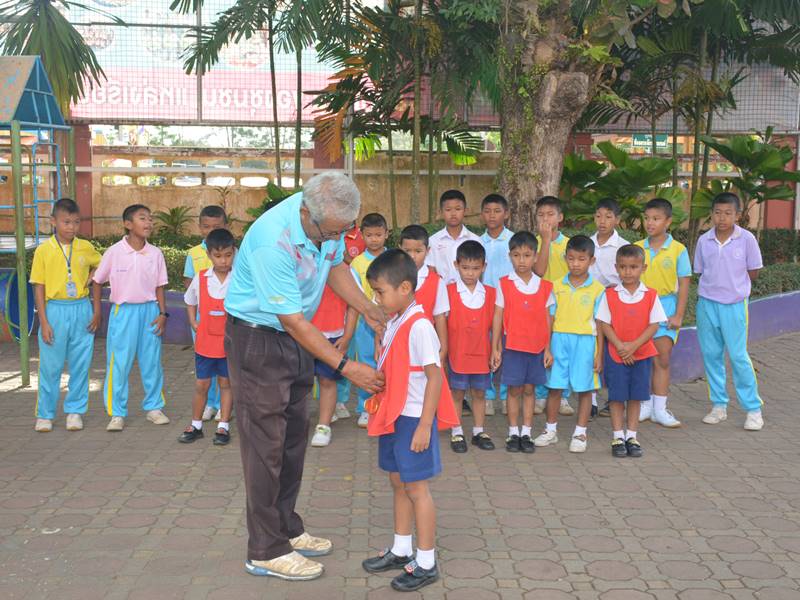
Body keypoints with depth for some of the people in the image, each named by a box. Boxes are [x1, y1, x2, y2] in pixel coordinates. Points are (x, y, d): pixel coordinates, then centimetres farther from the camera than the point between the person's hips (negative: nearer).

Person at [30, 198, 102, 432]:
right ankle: (45, 414, 18)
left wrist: (98, 310, 7)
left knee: (80, 364, 8)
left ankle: (75, 411, 21)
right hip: (55, 310, -2)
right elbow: (39, 287, -3)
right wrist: (44, 321, -8)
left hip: (81, 310, 2)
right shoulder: (44, 250, -4)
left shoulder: (86, 248, 1)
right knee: (50, 366, 4)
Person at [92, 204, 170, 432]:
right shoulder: (114, 252, -6)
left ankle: (154, 407, 23)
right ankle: (117, 413, 11)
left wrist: (162, 313, -2)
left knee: (152, 362, 8)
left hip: (149, 310, 2)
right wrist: (97, 311, 5)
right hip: (123, 311, -2)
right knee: (119, 363, 1)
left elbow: (159, 287, 6)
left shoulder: (155, 253, 0)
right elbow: (97, 282, 5)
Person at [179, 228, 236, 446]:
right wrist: (193, 322, 6)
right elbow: (190, 300, 16)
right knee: (201, 384, 10)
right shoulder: (200, 278, -2)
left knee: (226, 383, 9)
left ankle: (224, 426, 20)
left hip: (230, 342, -2)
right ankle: (196, 425, 24)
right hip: (205, 342, 2)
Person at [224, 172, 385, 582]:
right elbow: (293, 320, -28)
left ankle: (287, 529, 28)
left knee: (293, 437, 14)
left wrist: (368, 310, -2)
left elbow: (335, 264, 11)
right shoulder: (273, 240, -33)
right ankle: (265, 552, 5)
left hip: (296, 337, 8)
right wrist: (346, 367, -27)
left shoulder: (331, 221, -10)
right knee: (266, 443, -4)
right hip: (257, 338, -8)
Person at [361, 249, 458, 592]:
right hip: (394, 417, 9)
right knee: (398, 483, 17)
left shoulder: (419, 326, -19)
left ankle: (426, 564, 12)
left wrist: (424, 426, -21)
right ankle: (401, 551, 31)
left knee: (416, 488, 0)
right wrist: (380, 405, 9)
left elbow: (435, 377, -21)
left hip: (414, 419, -9)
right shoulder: (393, 324, 8)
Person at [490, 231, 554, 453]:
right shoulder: (504, 285, -2)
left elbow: (547, 319, 6)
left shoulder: (544, 286, 3)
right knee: (514, 389, 5)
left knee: (529, 389, 8)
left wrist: (548, 348, 4)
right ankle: (513, 433, 14)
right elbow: (498, 317, -1)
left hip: (536, 347, 2)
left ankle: (526, 433, 16)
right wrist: (495, 348, -3)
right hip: (512, 346, -1)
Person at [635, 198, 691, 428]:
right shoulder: (636, 248, 3)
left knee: (662, 359, 0)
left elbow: (683, 284, -2)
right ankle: (646, 404, 18)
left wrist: (678, 315, -7)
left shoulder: (678, 250, -4)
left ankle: (659, 409, 7)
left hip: (665, 305, -2)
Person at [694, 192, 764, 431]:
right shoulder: (704, 240, 1)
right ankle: (719, 406, 19)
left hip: (734, 305, -3)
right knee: (711, 355, 7)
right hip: (707, 303, 3)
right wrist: (716, 285, 1)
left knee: (738, 356, -5)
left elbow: (753, 272, 1)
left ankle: (753, 409, 6)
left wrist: (732, 284, 0)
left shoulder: (746, 239, -6)